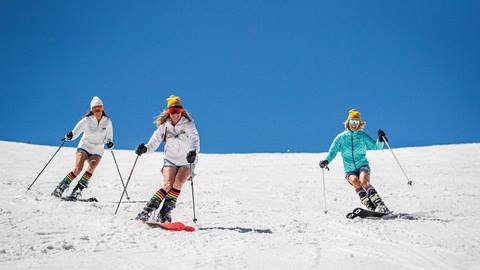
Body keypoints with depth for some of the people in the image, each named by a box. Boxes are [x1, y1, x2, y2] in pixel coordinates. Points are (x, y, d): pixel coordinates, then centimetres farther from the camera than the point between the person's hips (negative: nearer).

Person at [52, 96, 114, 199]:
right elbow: (76, 132, -11)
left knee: (92, 167, -27)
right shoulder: (87, 120, -7)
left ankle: (78, 189, -26)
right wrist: (69, 136, -32)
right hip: (84, 147, -2)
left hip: (97, 151, 2)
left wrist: (109, 142, -12)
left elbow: (109, 137, 9)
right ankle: (61, 187, -12)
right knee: (78, 168, -23)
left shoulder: (107, 121, 0)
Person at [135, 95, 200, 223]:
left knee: (178, 183, -25)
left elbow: (195, 139, -24)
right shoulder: (164, 126, 0)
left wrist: (194, 152, -46)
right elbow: (154, 142, -5)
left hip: (187, 162, -1)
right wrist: (145, 148, -28)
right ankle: (147, 210, -19)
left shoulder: (188, 124, -9)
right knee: (168, 185, -20)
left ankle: (164, 213, -21)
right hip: (170, 160, 1)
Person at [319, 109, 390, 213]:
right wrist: (326, 161, -17)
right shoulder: (341, 138, 4)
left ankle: (379, 205, -38)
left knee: (363, 180, -31)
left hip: (363, 166, -1)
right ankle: (370, 206, -36)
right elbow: (333, 151, 1)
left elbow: (376, 146, -3)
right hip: (350, 170, 1)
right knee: (355, 181, -31)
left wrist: (380, 140, -24)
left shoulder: (362, 136, 5)